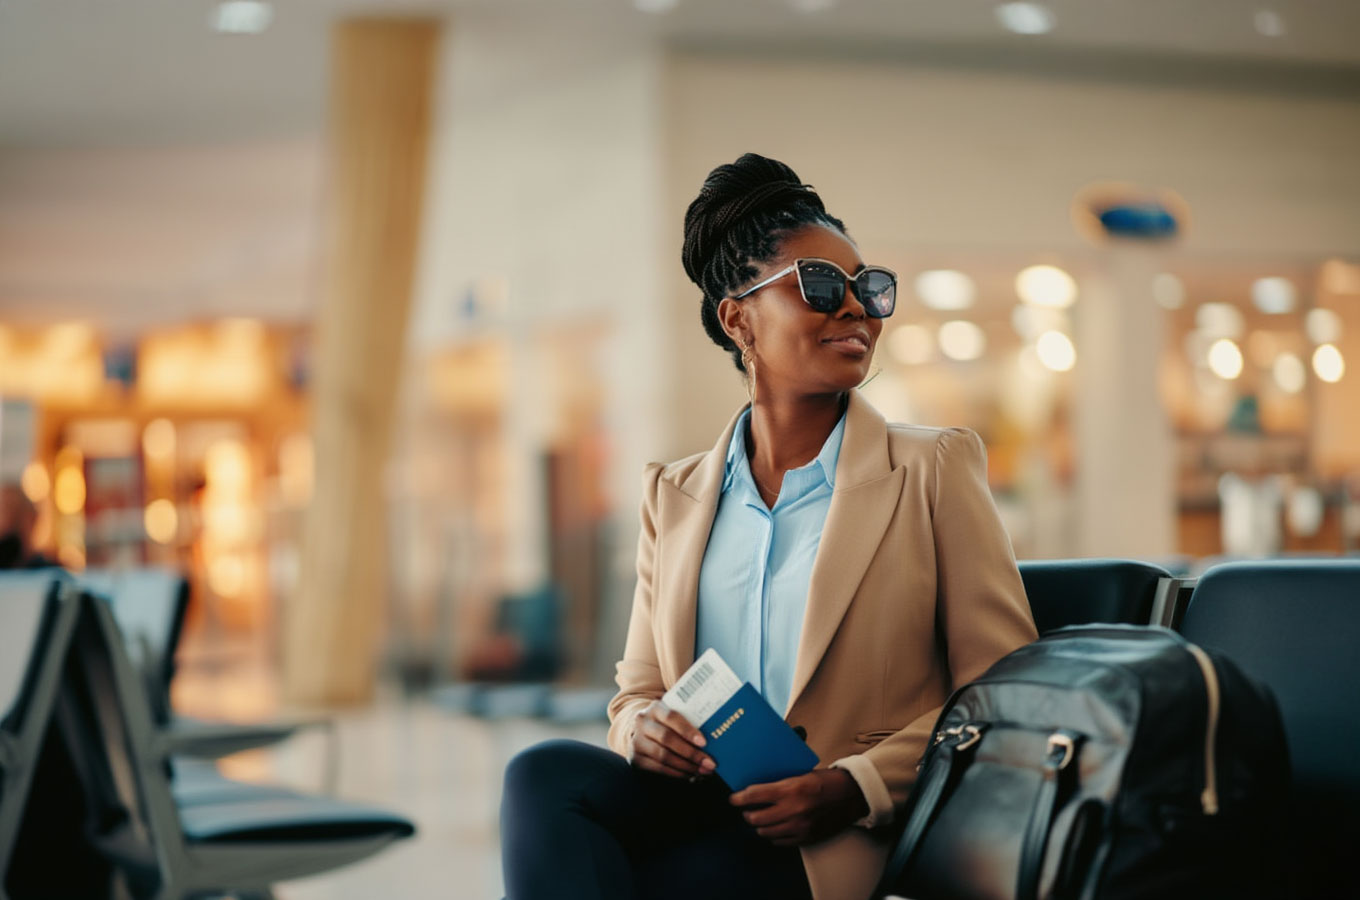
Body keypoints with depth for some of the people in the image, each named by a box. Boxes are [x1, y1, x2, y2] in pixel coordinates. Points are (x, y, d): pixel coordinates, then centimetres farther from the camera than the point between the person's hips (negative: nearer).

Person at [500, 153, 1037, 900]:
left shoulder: (934, 470, 7)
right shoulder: (674, 496, 18)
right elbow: (637, 692, 19)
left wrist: (855, 787, -14)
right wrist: (641, 729, -7)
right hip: (702, 805, 4)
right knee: (543, 774, -30)